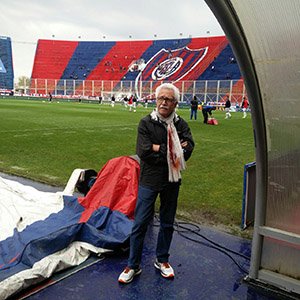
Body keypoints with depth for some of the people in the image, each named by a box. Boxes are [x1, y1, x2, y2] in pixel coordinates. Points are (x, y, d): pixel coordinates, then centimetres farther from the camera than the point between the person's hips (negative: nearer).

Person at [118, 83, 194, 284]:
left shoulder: (180, 124, -1)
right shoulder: (146, 123, -7)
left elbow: (187, 149, -17)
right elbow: (143, 151, -20)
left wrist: (158, 148, -20)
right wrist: (172, 150, -16)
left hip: (172, 181, 3)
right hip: (149, 181, -2)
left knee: (167, 223, 16)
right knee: (140, 224, 3)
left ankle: (162, 260, 35)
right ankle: (133, 266, 20)